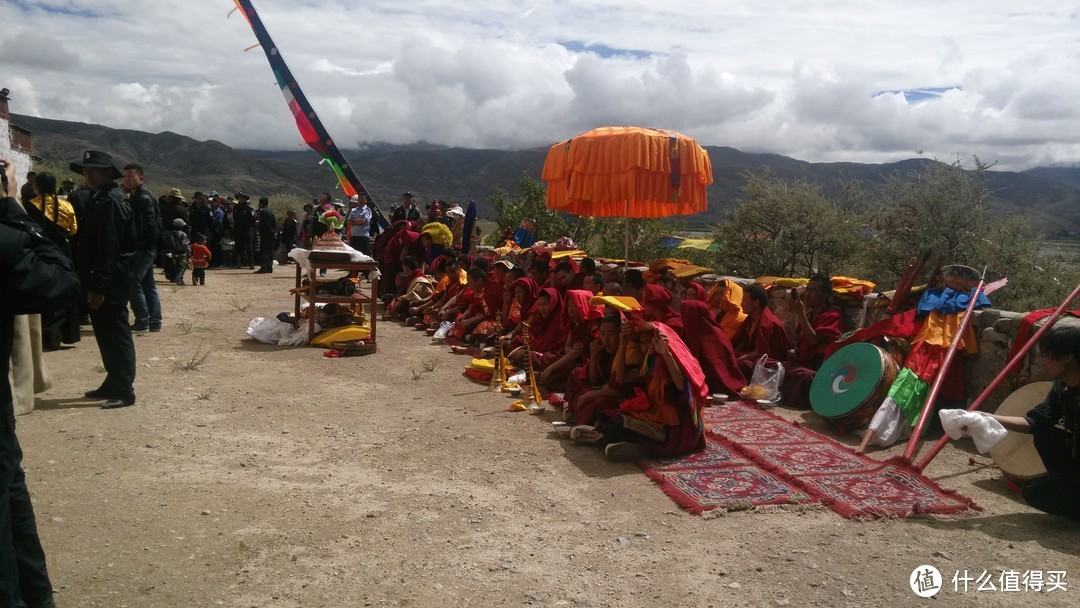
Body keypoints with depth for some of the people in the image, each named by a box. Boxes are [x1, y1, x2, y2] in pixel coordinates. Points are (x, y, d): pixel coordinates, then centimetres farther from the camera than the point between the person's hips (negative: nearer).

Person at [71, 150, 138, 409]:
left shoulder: (111, 201, -16)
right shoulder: (101, 199, 16)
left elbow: (109, 248, -22)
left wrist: (99, 286, -22)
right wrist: (93, 284, 17)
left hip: (111, 283, -10)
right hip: (102, 281, 10)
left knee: (116, 336, -5)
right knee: (106, 334, 16)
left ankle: (124, 391, 0)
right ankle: (113, 383, 26)